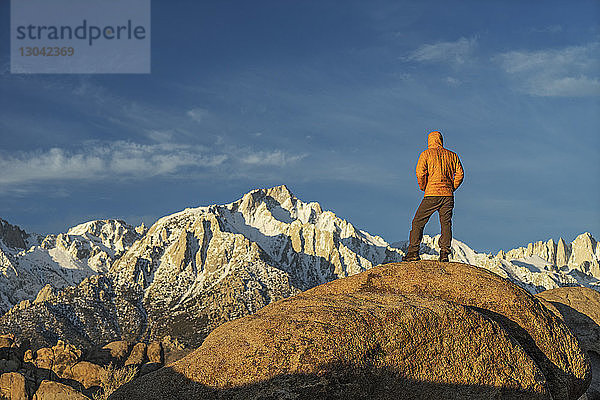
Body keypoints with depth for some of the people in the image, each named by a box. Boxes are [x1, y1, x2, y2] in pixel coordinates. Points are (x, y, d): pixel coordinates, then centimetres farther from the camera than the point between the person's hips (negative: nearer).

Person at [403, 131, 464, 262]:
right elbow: (460, 174, 7)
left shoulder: (426, 154, 2)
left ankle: (413, 252, -2)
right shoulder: (452, 155, 13)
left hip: (432, 194, -3)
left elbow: (420, 173, -10)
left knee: (418, 223, 3)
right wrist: (451, 188, 13)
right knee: (446, 224, 5)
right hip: (448, 195, 3)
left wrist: (423, 187, 5)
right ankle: (444, 253, -6)